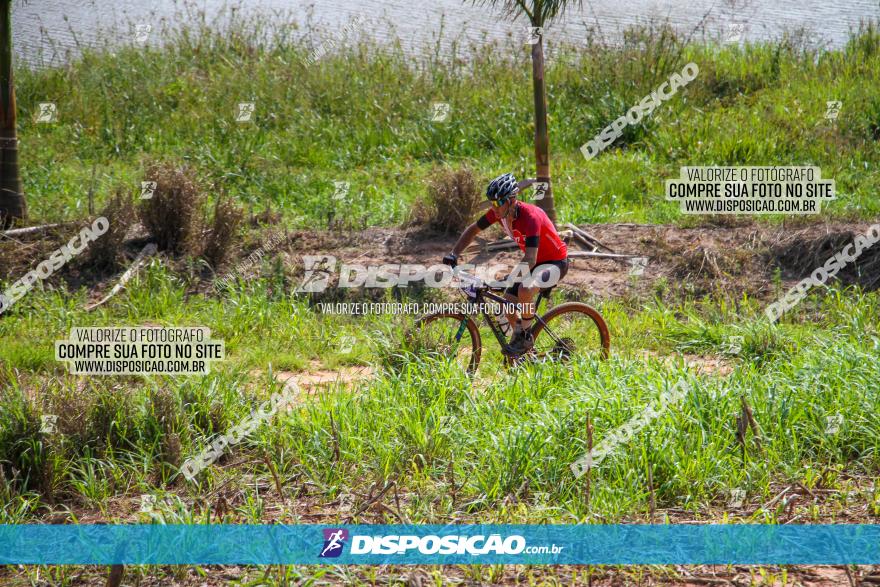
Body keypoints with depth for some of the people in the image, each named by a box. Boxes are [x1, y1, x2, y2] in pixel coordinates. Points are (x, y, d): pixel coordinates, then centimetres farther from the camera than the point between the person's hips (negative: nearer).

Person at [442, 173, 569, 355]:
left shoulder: (530, 217, -34)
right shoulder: (499, 212, -12)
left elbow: (530, 260, -41)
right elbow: (473, 230, 3)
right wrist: (453, 254, -10)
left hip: (555, 262, -8)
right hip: (534, 262, 8)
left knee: (525, 290, -33)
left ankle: (526, 337, -12)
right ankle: (518, 335, 23)